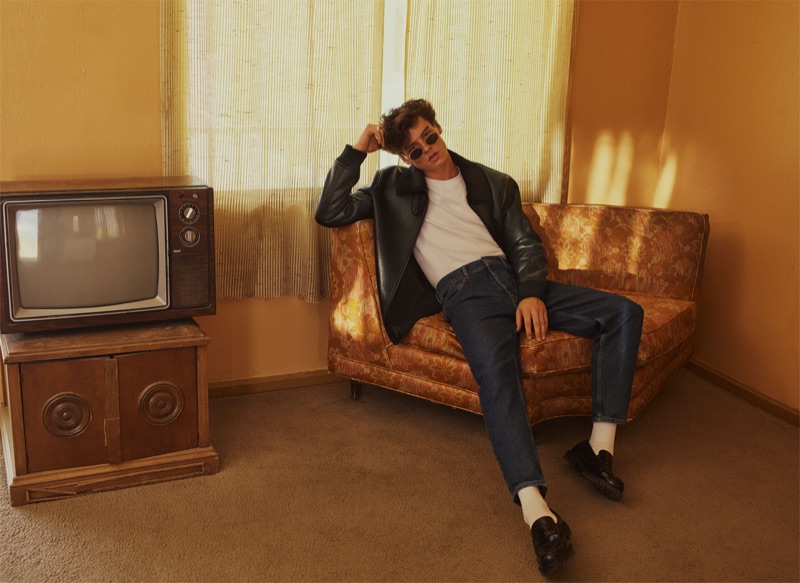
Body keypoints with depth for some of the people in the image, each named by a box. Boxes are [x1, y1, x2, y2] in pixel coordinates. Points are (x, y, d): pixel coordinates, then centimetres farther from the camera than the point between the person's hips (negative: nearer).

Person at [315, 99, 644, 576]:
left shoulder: (495, 184, 24)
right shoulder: (394, 188, 21)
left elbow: (527, 244, 14)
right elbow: (330, 213, 12)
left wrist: (533, 293, -6)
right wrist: (357, 151, 7)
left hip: (514, 279, 5)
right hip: (464, 290, -4)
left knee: (624, 312, -13)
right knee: (496, 369, -37)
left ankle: (599, 447, -13)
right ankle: (537, 511, -47)